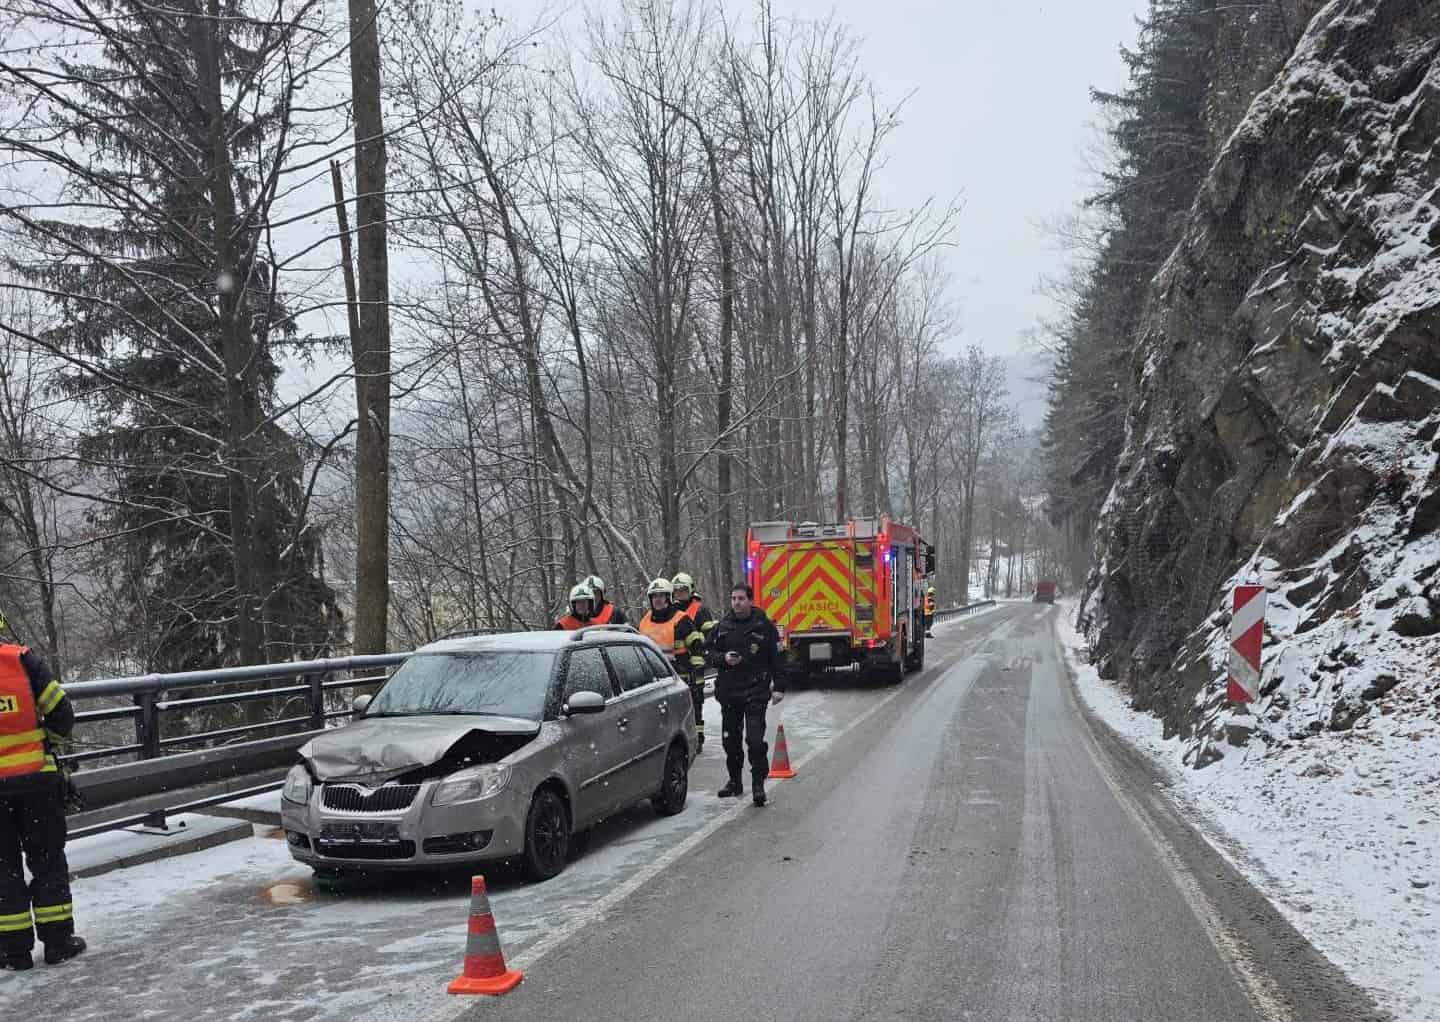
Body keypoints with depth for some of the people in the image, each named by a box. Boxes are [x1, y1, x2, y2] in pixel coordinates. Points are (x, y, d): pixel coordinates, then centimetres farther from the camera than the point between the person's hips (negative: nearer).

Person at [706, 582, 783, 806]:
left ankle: (758, 783, -5)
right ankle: (735, 781, 25)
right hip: (728, 691, 4)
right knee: (730, 739, 11)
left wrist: (779, 687, -3)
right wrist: (723, 658, -7)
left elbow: (776, 658, 1)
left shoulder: (764, 626, -1)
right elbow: (708, 653, 14)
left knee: (755, 739, -12)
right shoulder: (722, 627, 8)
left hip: (756, 691, -4)